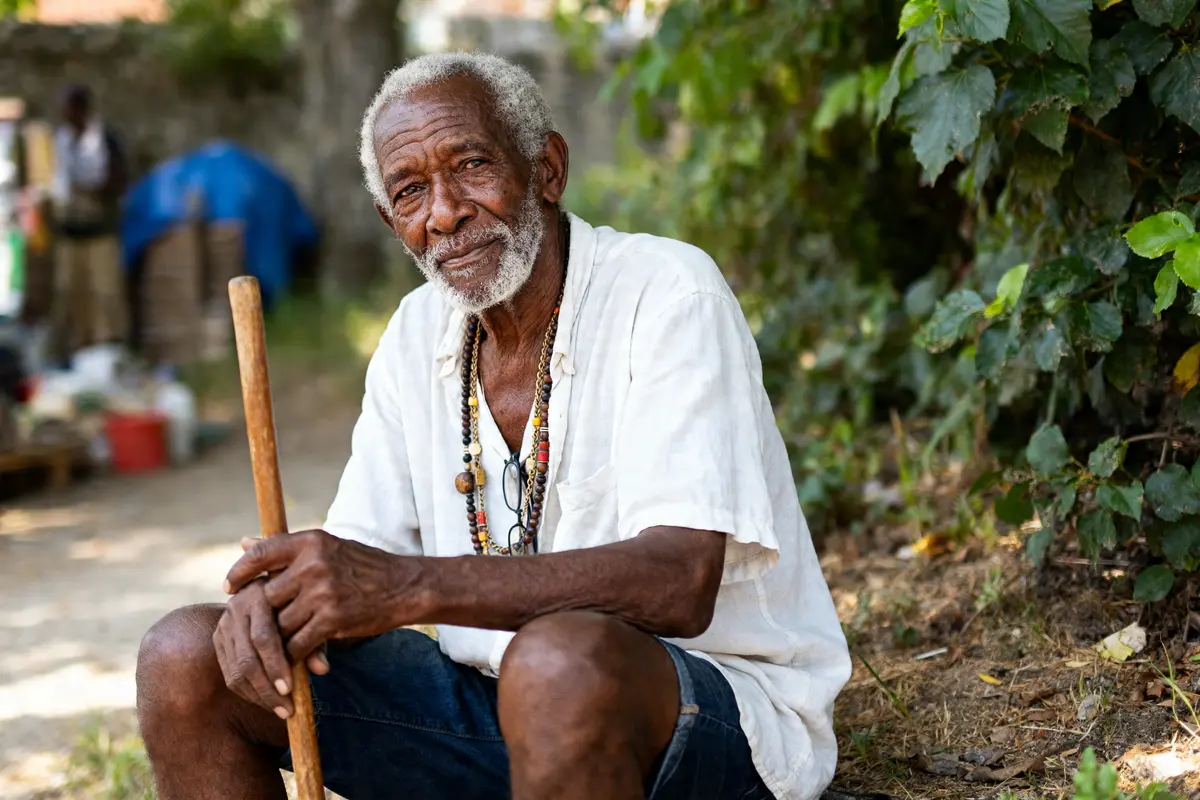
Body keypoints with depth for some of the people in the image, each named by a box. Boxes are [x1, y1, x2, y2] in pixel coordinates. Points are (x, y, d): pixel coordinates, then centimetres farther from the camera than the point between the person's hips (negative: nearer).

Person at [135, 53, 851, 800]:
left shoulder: (668, 292, -15)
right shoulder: (418, 334, 7)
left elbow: (678, 584, -27)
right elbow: (359, 556, 7)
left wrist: (408, 587, -34)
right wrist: (277, 587, -19)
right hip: (495, 706, 6)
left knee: (561, 659, -40)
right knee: (186, 657, -6)